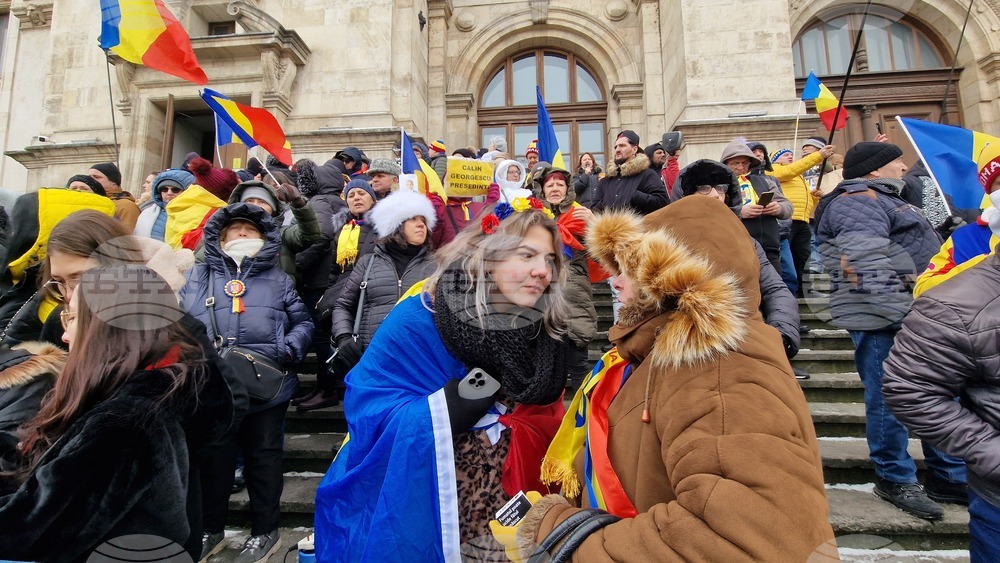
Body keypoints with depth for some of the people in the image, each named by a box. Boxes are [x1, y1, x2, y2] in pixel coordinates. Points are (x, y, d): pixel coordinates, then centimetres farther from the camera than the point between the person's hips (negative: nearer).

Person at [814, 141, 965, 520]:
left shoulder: (878, 199, 25)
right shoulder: (856, 201, -13)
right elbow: (868, 263, -25)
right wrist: (898, 314, -27)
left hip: (911, 316, 12)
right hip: (885, 320, -12)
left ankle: (951, 473, 31)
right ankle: (894, 479, 11)